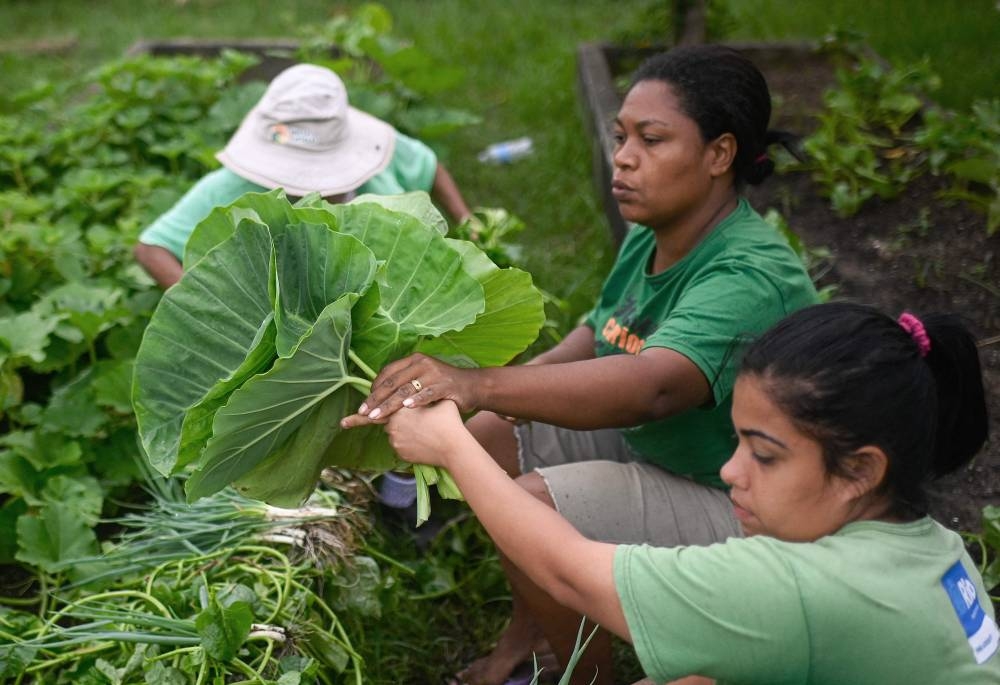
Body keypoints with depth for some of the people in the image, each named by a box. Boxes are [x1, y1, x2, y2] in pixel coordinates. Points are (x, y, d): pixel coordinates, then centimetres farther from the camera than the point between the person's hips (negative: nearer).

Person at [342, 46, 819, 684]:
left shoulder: (752, 278, -31)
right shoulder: (651, 237, -2)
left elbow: (653, 385, -47)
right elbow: (599, 336, 6)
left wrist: (481, 384, -58)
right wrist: (516, 387, -14)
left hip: (734, 505, -9)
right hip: (648, 445, 9)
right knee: (489, 437, 4)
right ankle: (530, 631, 19)